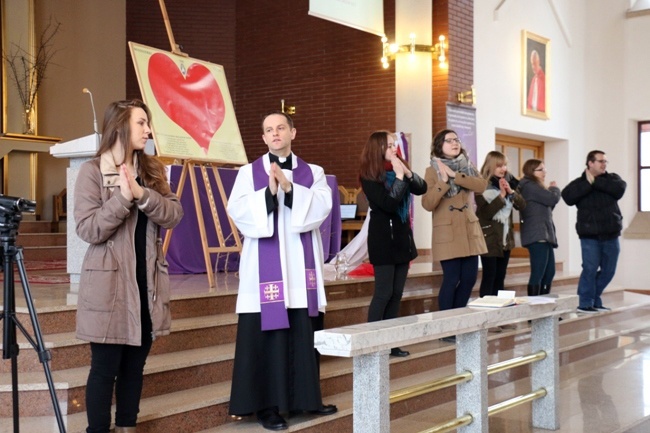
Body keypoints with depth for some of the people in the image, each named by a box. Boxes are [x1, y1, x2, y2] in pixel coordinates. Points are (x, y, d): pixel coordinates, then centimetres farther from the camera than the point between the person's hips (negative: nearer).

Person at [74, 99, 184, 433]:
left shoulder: (152, 170, 10)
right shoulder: (92, 171, -6)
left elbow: (173, 215, -3)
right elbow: (87, 230, -14)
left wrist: (142, 194, -18)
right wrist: (124, 197, -22)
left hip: (147, 283, 5)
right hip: (110, 284, -5)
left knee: (135, 364, 12)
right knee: (105, 367, 0)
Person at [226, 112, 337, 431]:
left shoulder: (313, 173, 11)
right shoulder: (249, 172, 5)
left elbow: (322, 206, -6)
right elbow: (237, 210, -8)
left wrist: (290, 189, -19)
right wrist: (269, 193, -21)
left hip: (302, 264, 2)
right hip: (265, 266, -2)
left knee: (304, 335, 6)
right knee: (266, 335, -3)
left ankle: (306, 398, 20)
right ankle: (266, 405, 5)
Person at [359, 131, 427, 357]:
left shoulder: (398, 167, 9)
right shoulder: (369, 175, -11)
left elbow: (422, 188, 3)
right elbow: (388, 204, -20)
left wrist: (408, 173, -12)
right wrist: (399, 177, -20)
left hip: (402, 235, 7)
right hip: (383, 238, -7)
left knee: (396, 293, 9)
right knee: (384, 292, -7)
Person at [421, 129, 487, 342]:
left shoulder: (468, 167, 11)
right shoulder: (432, 171, -3)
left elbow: (482, 185, -10)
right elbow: (427, 204, -14)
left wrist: (454, 175, -16)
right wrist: (443, 181, -21)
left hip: (470, 231, 5)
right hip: (447, 233, -5)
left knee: (469, 277, 4)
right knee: (452, 279, -8)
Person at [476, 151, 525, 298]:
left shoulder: (509, 182, 9)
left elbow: (522, 205, 3)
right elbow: (485, 212, -18)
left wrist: (511, 192, -12)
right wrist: (501, 195, -21)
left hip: (506, 238, 6)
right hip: (490, 238, -6)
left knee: (500, 276, 10)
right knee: (489, 276, -6)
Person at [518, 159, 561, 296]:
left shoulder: (534, 187, 22)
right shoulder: (530, 186, -10)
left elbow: (547, 206, 21)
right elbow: (553, 198, -16)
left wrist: (550, 190, 5)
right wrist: (554, 188, 6)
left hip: (544, 235, 10)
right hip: (537, 236, -10)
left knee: (549, 272, 11)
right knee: (538, 273, -12)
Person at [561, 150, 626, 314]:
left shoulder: (612, 178, 9)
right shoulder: (579, 183, 2)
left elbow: (620, 189, -12)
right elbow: (567, 197, -17)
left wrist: (596, 181, -12)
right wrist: (589, 184, -17)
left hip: (611, 234, 4)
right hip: (589, 234, -4)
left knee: (608, 270, 9)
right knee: (590, 268, -11)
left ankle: (595, 300, 24)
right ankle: (585, 303, 0)